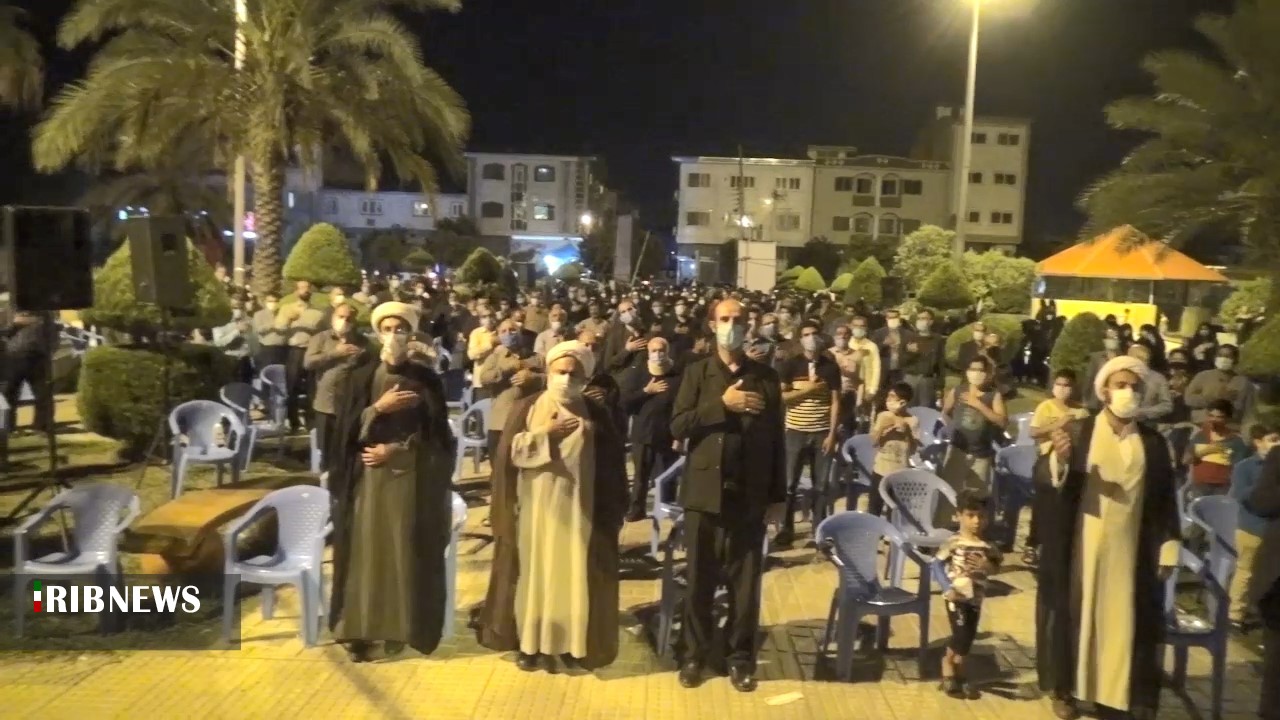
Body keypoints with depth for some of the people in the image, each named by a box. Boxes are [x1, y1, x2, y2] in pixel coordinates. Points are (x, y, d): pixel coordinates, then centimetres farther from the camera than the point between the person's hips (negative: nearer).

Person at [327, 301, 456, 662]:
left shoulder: (426, 380, 3)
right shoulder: (360, 377, 4)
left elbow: (436, 434, 0)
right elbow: (346, 428, -3)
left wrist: (395, 449, -10)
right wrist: (379, 407, -17)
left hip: (411, 476, 0)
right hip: (367, 475, 0)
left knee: (404, 549, 1)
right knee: (365, 548, -1)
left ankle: (398, 627, 10)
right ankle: (359, 629, 7)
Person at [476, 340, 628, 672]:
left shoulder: (597, 416, 4)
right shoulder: (526, 408, 3)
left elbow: (612, 469, 2)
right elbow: (508, 452, -7)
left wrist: (611, 513, -4)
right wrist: (545, 433, -13)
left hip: (577, 511, 0)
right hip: (535, 510, 0)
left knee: (572, 577, 3)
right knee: (533, 573, 5)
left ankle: (569, 642, 15)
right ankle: (529, 641, 16)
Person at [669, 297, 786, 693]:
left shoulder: (766, 377, 5)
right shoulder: (697, 373, 3)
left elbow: (776, 437, 6)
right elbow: (678, 426, -8)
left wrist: (778, 494, 4)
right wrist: (722, 404, -18)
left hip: (750, 494, 1)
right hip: (705, 491, 0)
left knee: (746, 582, 8)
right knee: (699, 579, 9)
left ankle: (741, 656, 22)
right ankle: (694, 653, 24)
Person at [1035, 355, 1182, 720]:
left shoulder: (1154, 443, 2)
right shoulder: (1079, 434, -5)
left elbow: (1165, 499, 6)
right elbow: (1052, 488, -10)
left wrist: (1169, 547, 3)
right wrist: (1059, 460, -30)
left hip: (1132, 549, 2)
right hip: (1083, 545, -2)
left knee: (1128, 621, 9)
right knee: (1076, 612, 8)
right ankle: (1066, 688, 22)